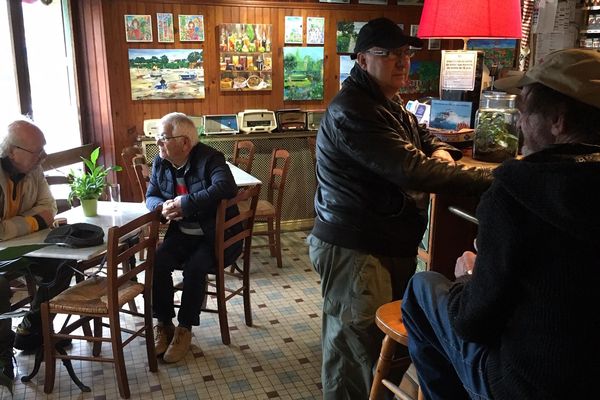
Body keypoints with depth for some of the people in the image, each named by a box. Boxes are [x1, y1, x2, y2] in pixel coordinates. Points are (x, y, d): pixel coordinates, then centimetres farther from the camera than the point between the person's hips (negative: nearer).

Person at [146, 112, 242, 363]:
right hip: (182, 234, 5)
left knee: (194, 268, -28)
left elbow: (226, 187, -36)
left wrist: (185, 203, -35)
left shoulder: (209, 159, -17)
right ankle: (164, 324, 0)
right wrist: (162, 206, -15)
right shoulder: (160, 163, 2)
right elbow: (151, 196, 11)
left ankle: (185, 329, -6)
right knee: (157, 262, -19)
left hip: (215, 235, -5)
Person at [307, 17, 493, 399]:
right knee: (357, 351, 2)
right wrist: (494, 179, -26)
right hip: (355, 250, -10)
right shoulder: (353, 110, -20)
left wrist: (441, 153, -2)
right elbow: (412, 170, -28)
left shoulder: (390, 104, 14)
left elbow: (427, 141, 24)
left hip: (392, 243, 10)